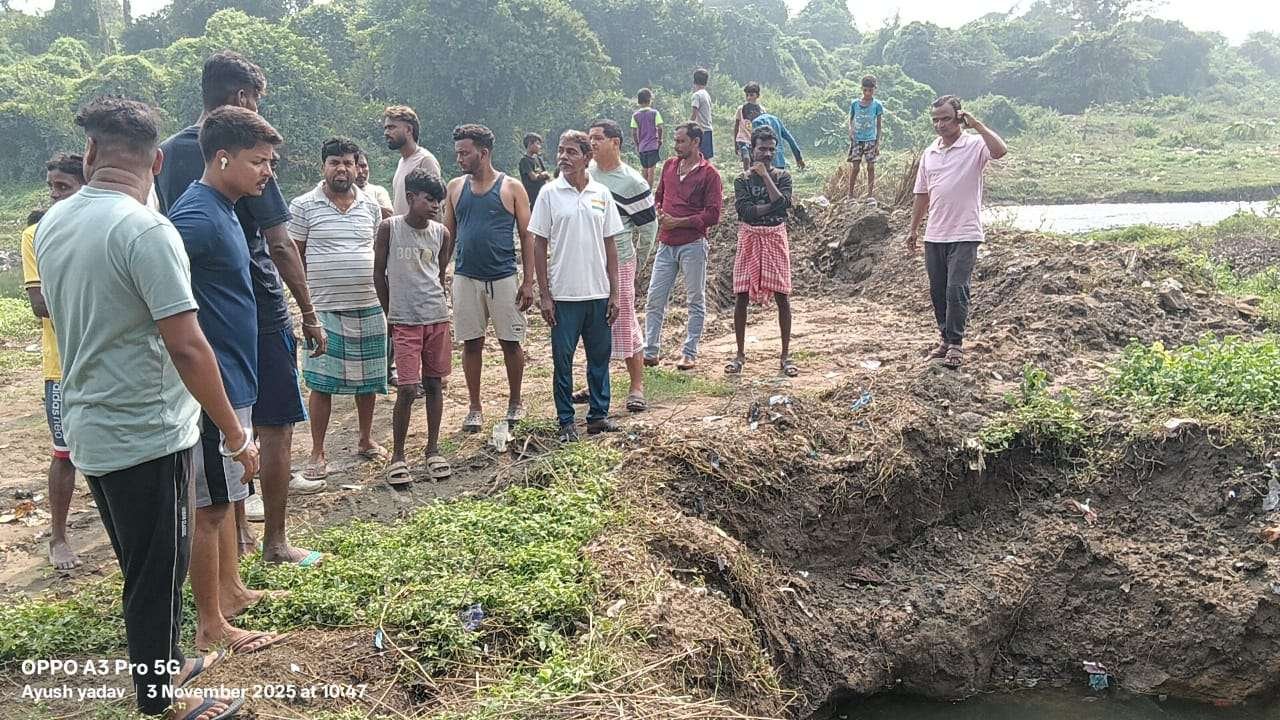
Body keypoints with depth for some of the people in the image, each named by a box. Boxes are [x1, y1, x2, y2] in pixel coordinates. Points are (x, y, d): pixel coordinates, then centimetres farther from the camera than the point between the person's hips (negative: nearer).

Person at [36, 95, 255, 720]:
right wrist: (235, 435, -17)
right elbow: (186, 346, -24)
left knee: (143, 567, 23)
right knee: (158, 574, 7)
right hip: (147, 434, -8)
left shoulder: (51, 225, 5)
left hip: (89, 429, 8)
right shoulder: (145, 230, -21)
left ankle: (162, 665, 41)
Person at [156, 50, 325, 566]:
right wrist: (310, 316, -10)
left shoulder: (169, 154, 7)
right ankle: (275, 542, 11)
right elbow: (279, 245, -16)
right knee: (275, 426, 3)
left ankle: (237, 532, 27)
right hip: (259, 314, -7)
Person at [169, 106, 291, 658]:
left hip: (231, 379, 10)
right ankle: (211, 625, 14)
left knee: (224, 494, 20)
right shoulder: (198, 215, -20)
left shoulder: (222, 211, 10)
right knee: (210, 504, 1)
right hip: (212, 384, -10)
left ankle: (231, 590, 35)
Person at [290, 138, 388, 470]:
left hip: (368, 306, 3)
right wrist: (306, 296, -5)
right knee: (321, 382, 1)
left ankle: (366, 440, 29)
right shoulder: (303, 206, -2)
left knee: (367, 378, 12)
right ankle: (318, 452, 12)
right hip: (323, 307, -3)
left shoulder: (371, 206, 8)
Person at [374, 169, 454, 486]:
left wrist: (435, 305, 12)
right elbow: (379, 274, 1)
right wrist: (391, 314, 5)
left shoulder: (441, 233, 3)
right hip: (404, 321, -3)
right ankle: (397, 455, 8)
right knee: (407, 389, -6)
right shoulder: (389, 228, -6)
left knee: (433, 383, 10)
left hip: (437, 317, 4)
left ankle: (433, 448, 22)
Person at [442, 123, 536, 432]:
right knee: (471, 343, 7)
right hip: (466, 278, 3)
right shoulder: (455, 187, 7)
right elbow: (448, 234, 12)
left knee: (510, 342, 6)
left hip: (503, 277, -2)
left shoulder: (511, 188, -2)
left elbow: (526, 236, -1)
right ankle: (475, 408, 18)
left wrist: (528, 281, -7)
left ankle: (515, 402, 24)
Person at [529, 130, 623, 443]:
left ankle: (599, 415, 23)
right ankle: (566, 422, 15)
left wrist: (614, 292, 5)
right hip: (563, 294, -2)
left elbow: (610, 245, 8)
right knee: (563, 360, 4)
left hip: (598, 293, 2)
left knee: (600, 357, 10)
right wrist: (544, 294, -6)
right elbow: (540, 245, -1)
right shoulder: (551, 193, -2)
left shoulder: (601, 194, 4)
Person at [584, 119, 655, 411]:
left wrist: (638, 257, 7)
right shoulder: (583, 172, 6)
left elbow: (648, 225, -1)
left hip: (618, 262, -6)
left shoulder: (632, 182, -10)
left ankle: (637, 389, 6)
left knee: (624, 323, -3)